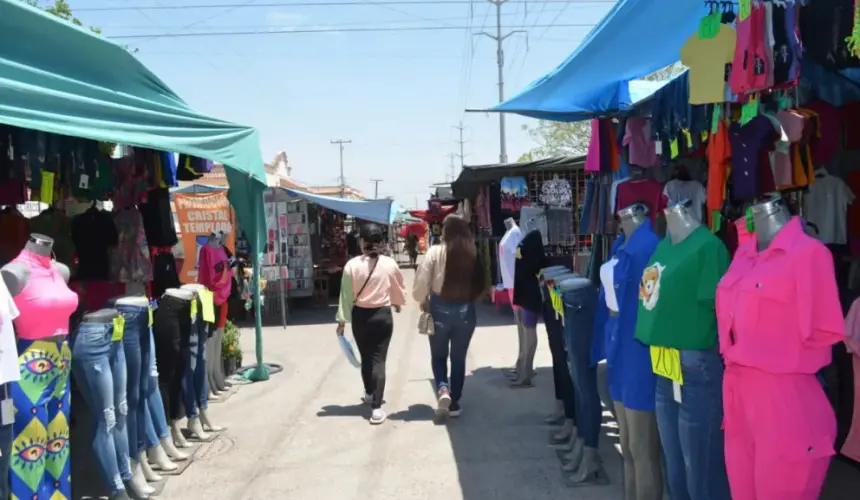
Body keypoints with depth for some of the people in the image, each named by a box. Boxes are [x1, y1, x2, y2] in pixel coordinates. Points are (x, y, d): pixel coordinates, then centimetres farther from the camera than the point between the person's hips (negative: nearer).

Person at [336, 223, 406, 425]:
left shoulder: (352, 265, -10)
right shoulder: (390, 263, -6)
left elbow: (346, 295, -8)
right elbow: (399, 289, 9)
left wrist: (342, 320, 2)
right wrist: (397, 303, 31)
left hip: (360, 316, 0)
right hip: (383, 315, 0)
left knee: (366, 358, 19)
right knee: (378, 360, 1)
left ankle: (370, 394, 39)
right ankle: (376, 406, -7)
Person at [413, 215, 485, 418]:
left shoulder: (435, 252, -11)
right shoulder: (474, 253, -4)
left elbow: (421, 283, -11)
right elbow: (481, 284, -2)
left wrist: (423, 302, 7)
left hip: (440, 308, -2)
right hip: (466, 310, 2)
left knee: (438, 356, 17)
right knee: (459, 358, 15)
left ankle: (442, 389, -6)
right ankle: (454, 402, 19)